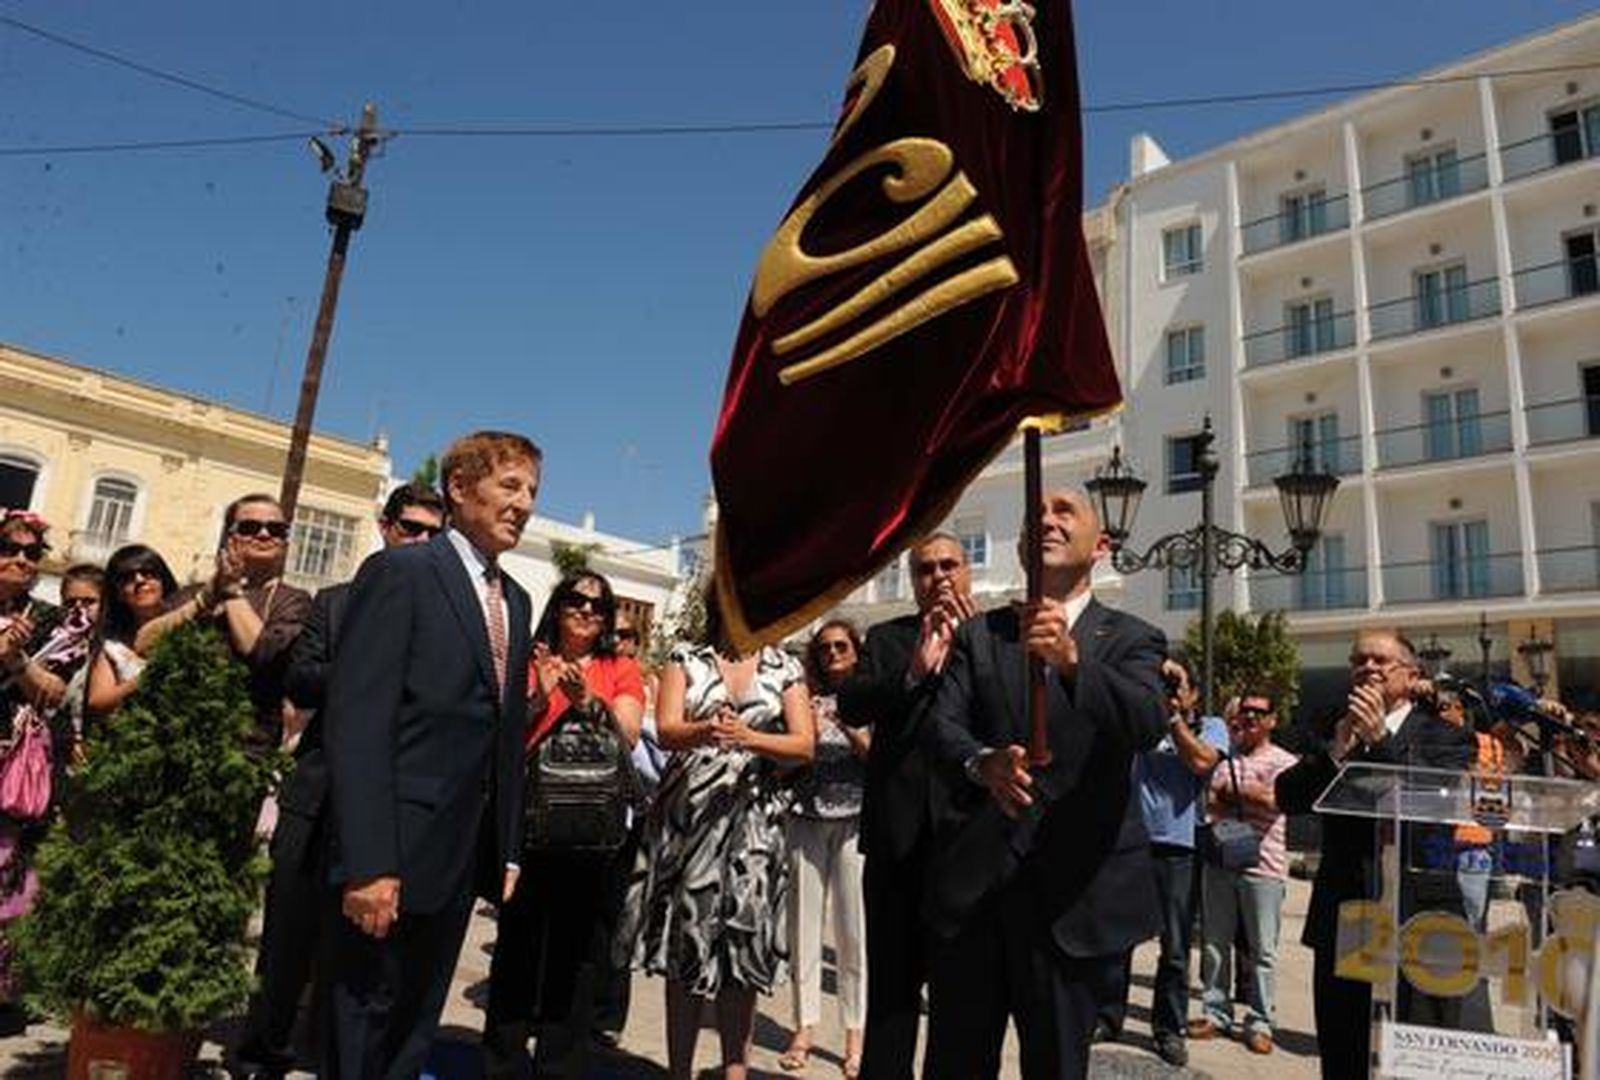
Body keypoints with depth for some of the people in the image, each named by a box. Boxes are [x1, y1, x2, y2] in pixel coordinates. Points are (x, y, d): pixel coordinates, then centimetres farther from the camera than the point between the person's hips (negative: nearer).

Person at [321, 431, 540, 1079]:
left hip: (465, 855, 7)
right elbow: (356, 723, -16)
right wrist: (367, 862, -21)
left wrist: (509, 848, 12)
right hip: (395, 854, -7)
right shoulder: (399, 574, -9)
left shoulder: (515, 601, 13)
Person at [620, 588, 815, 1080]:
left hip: (754, 822, 0)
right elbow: (666, 731, -7)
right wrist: (703, 732, -30)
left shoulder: (785, 669, 7)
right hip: (687, 816, 0)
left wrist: (747, 737, -20)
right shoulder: (686, 660, 6)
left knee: (743, 945, 1)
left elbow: (805, 745, -2)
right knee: (683, 945, 6)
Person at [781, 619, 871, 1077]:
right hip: (807, 820, 2)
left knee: (854, 929, -2)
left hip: (855, 823, -2)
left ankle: (855, 1035, 8)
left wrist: (853, 730, -12)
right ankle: (804, 1027, 14)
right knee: (803, 924, 3)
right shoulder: (807, 701, 10)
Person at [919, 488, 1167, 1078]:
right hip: (971, 887, 2)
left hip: (1073, 892, -1)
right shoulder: (978, 634, 8)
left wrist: (1072, 659, -35)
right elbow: (940, 723, -4)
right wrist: (981, 763, -27)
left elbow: (1147, 723, -17)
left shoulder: (1131, 639, 3)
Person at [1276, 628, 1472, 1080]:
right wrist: (1337, 749, -14)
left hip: (1415, 924, -4)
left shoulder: (1444, 737, 0)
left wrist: (1381, 737, -21)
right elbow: (1286, 797, -2)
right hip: (1340, 924, 4)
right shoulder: (1333, 735, 10)